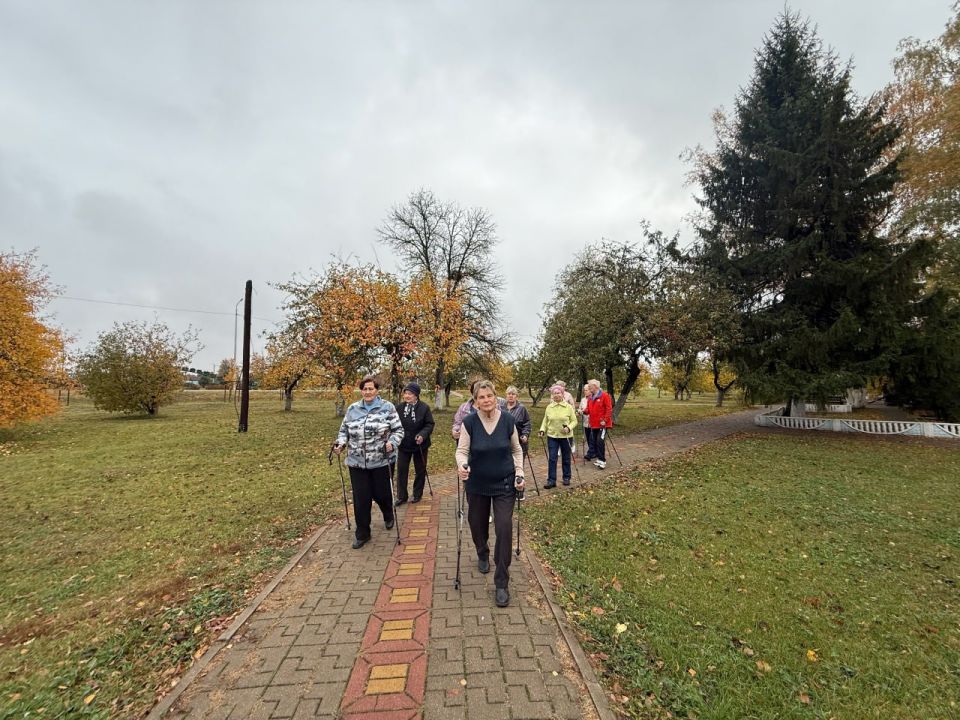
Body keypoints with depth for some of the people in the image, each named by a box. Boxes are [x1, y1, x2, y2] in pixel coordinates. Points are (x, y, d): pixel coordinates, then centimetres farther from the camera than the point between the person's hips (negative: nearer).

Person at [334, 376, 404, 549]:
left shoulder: (387, 407, -5)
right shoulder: (352, 409, 6)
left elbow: (398, 429, -4)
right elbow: (344, 430, 13)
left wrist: (392, 443, -21)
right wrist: (341, 443, -5)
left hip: (381, 461, -2)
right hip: (357, 462, 2)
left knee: (381, 494, 11)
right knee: (360, 499, 5)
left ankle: (388, 516, 44)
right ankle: (362, 534, 22)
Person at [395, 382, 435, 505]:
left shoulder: (424, 407, -13)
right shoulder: (400, 407, -4)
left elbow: (430, 424, -11)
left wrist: (422, 435, -26)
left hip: (419, 445, -2)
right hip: (403, 444, 2)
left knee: (420, 471, 12)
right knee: (401, 470, 4)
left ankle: (417, 494, 29)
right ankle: (401, 496, 17)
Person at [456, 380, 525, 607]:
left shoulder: (508, 420, -11)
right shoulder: (469, 422, -15)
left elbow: (516, 449, 3)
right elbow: (462, 450, -12)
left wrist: (519, 473, -4)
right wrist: (462, 466, -33)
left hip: (504, 484, 0)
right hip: (477, 484, 1)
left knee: (504, 528, -7)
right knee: (477, 524, 16)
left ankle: (502, 584, 9)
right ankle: (483, 555, 50)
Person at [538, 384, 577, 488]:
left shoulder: (568, 407, -5)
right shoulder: (549, 407, 1)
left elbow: (574, 421, -3)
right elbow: (545, 421, 8)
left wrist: (569, 428, -20)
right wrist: (542, 430, -6)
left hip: (565, 436, -1)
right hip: (552, 436, 1)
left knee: (566, 458, 12)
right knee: (552, 458, -2)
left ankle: (566, 478, 27)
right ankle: (551, 480, 2)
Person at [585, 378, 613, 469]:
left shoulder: (604, 396, -9)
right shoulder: (590, 398, 12)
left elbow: (609, 409, -11)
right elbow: (588, 410, 14)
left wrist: (605, 420, -17)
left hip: (602, 424, -7)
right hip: (593, 424, 7)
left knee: (600, 441, -11)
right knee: (594, 441, 9)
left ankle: (602, 460, -3)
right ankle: (598, 458, 20)